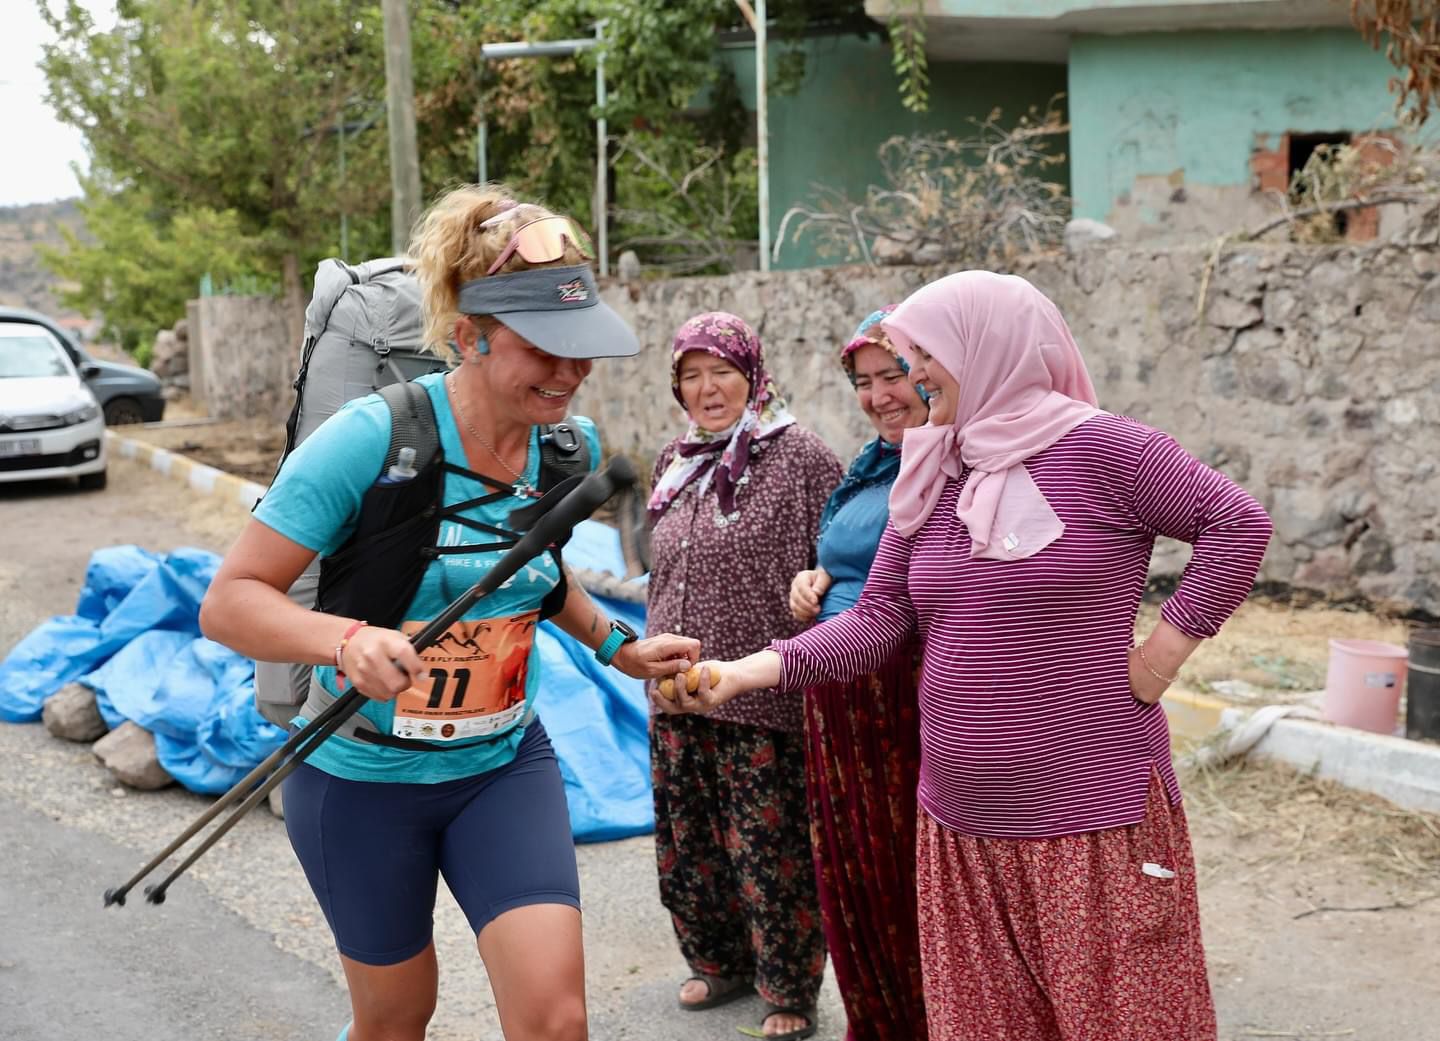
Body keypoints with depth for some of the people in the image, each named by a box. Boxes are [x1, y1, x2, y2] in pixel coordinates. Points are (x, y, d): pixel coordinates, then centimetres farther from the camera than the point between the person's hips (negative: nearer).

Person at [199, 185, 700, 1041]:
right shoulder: (372, 439, -24)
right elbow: (230, 602, -23)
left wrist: (616, 643, 6)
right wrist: (347, 640, -40)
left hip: (506, 765, 3)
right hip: (364, 779, -3)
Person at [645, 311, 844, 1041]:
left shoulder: (799, 458, -9)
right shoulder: (677, 464, 12)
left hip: (761, 704, -7)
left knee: (768, 854, 1)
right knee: (687, 846, 17)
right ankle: (721, 964, 37)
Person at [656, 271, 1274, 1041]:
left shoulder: (1097, 449, -9)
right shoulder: (930, 479, 10)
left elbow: (1238, 524, -8)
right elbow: (880, 619, 5)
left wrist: (1166, 649, -12)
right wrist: (746, 672, -5)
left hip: (1097, 823, -6)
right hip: (962, 828, 6)